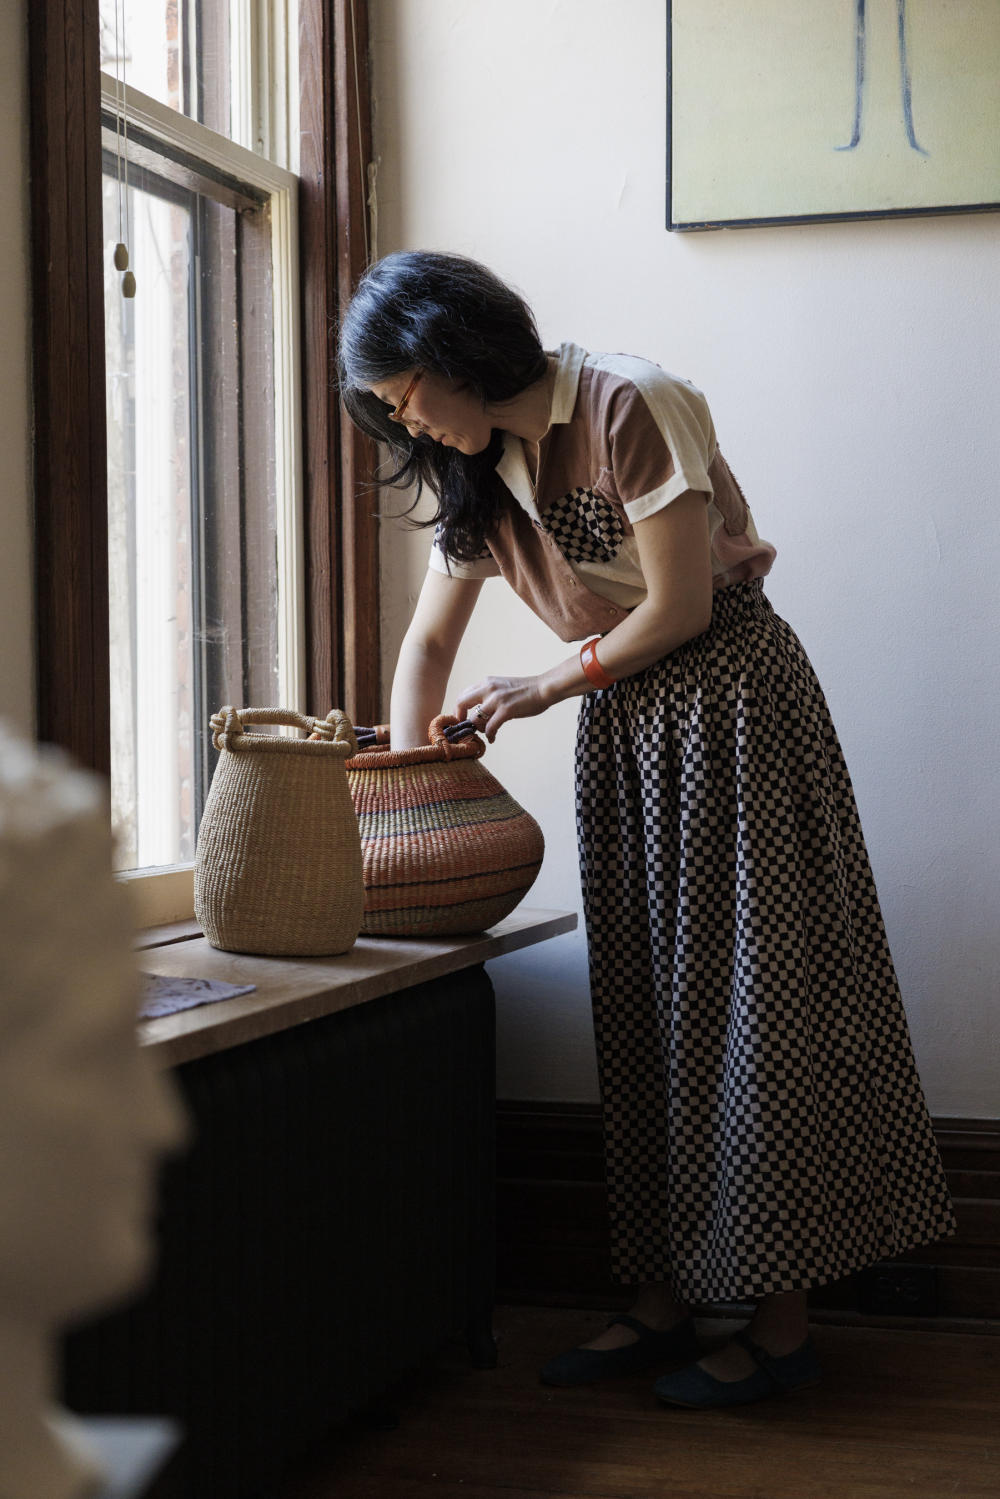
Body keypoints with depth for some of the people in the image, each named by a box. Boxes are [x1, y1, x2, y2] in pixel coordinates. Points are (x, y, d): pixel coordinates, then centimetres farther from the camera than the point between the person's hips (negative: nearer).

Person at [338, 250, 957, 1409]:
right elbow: (428, 642, 13)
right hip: (620, 729, 8)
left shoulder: (630, 409, -16)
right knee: (642, 1008, 7)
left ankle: (781, 1322, 2)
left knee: (747, 997, -5)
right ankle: (662, 1302, 14)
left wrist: (550, 686, -6)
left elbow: (680, 609, -17)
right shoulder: (480, 471, 8)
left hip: (729, 701, -8)